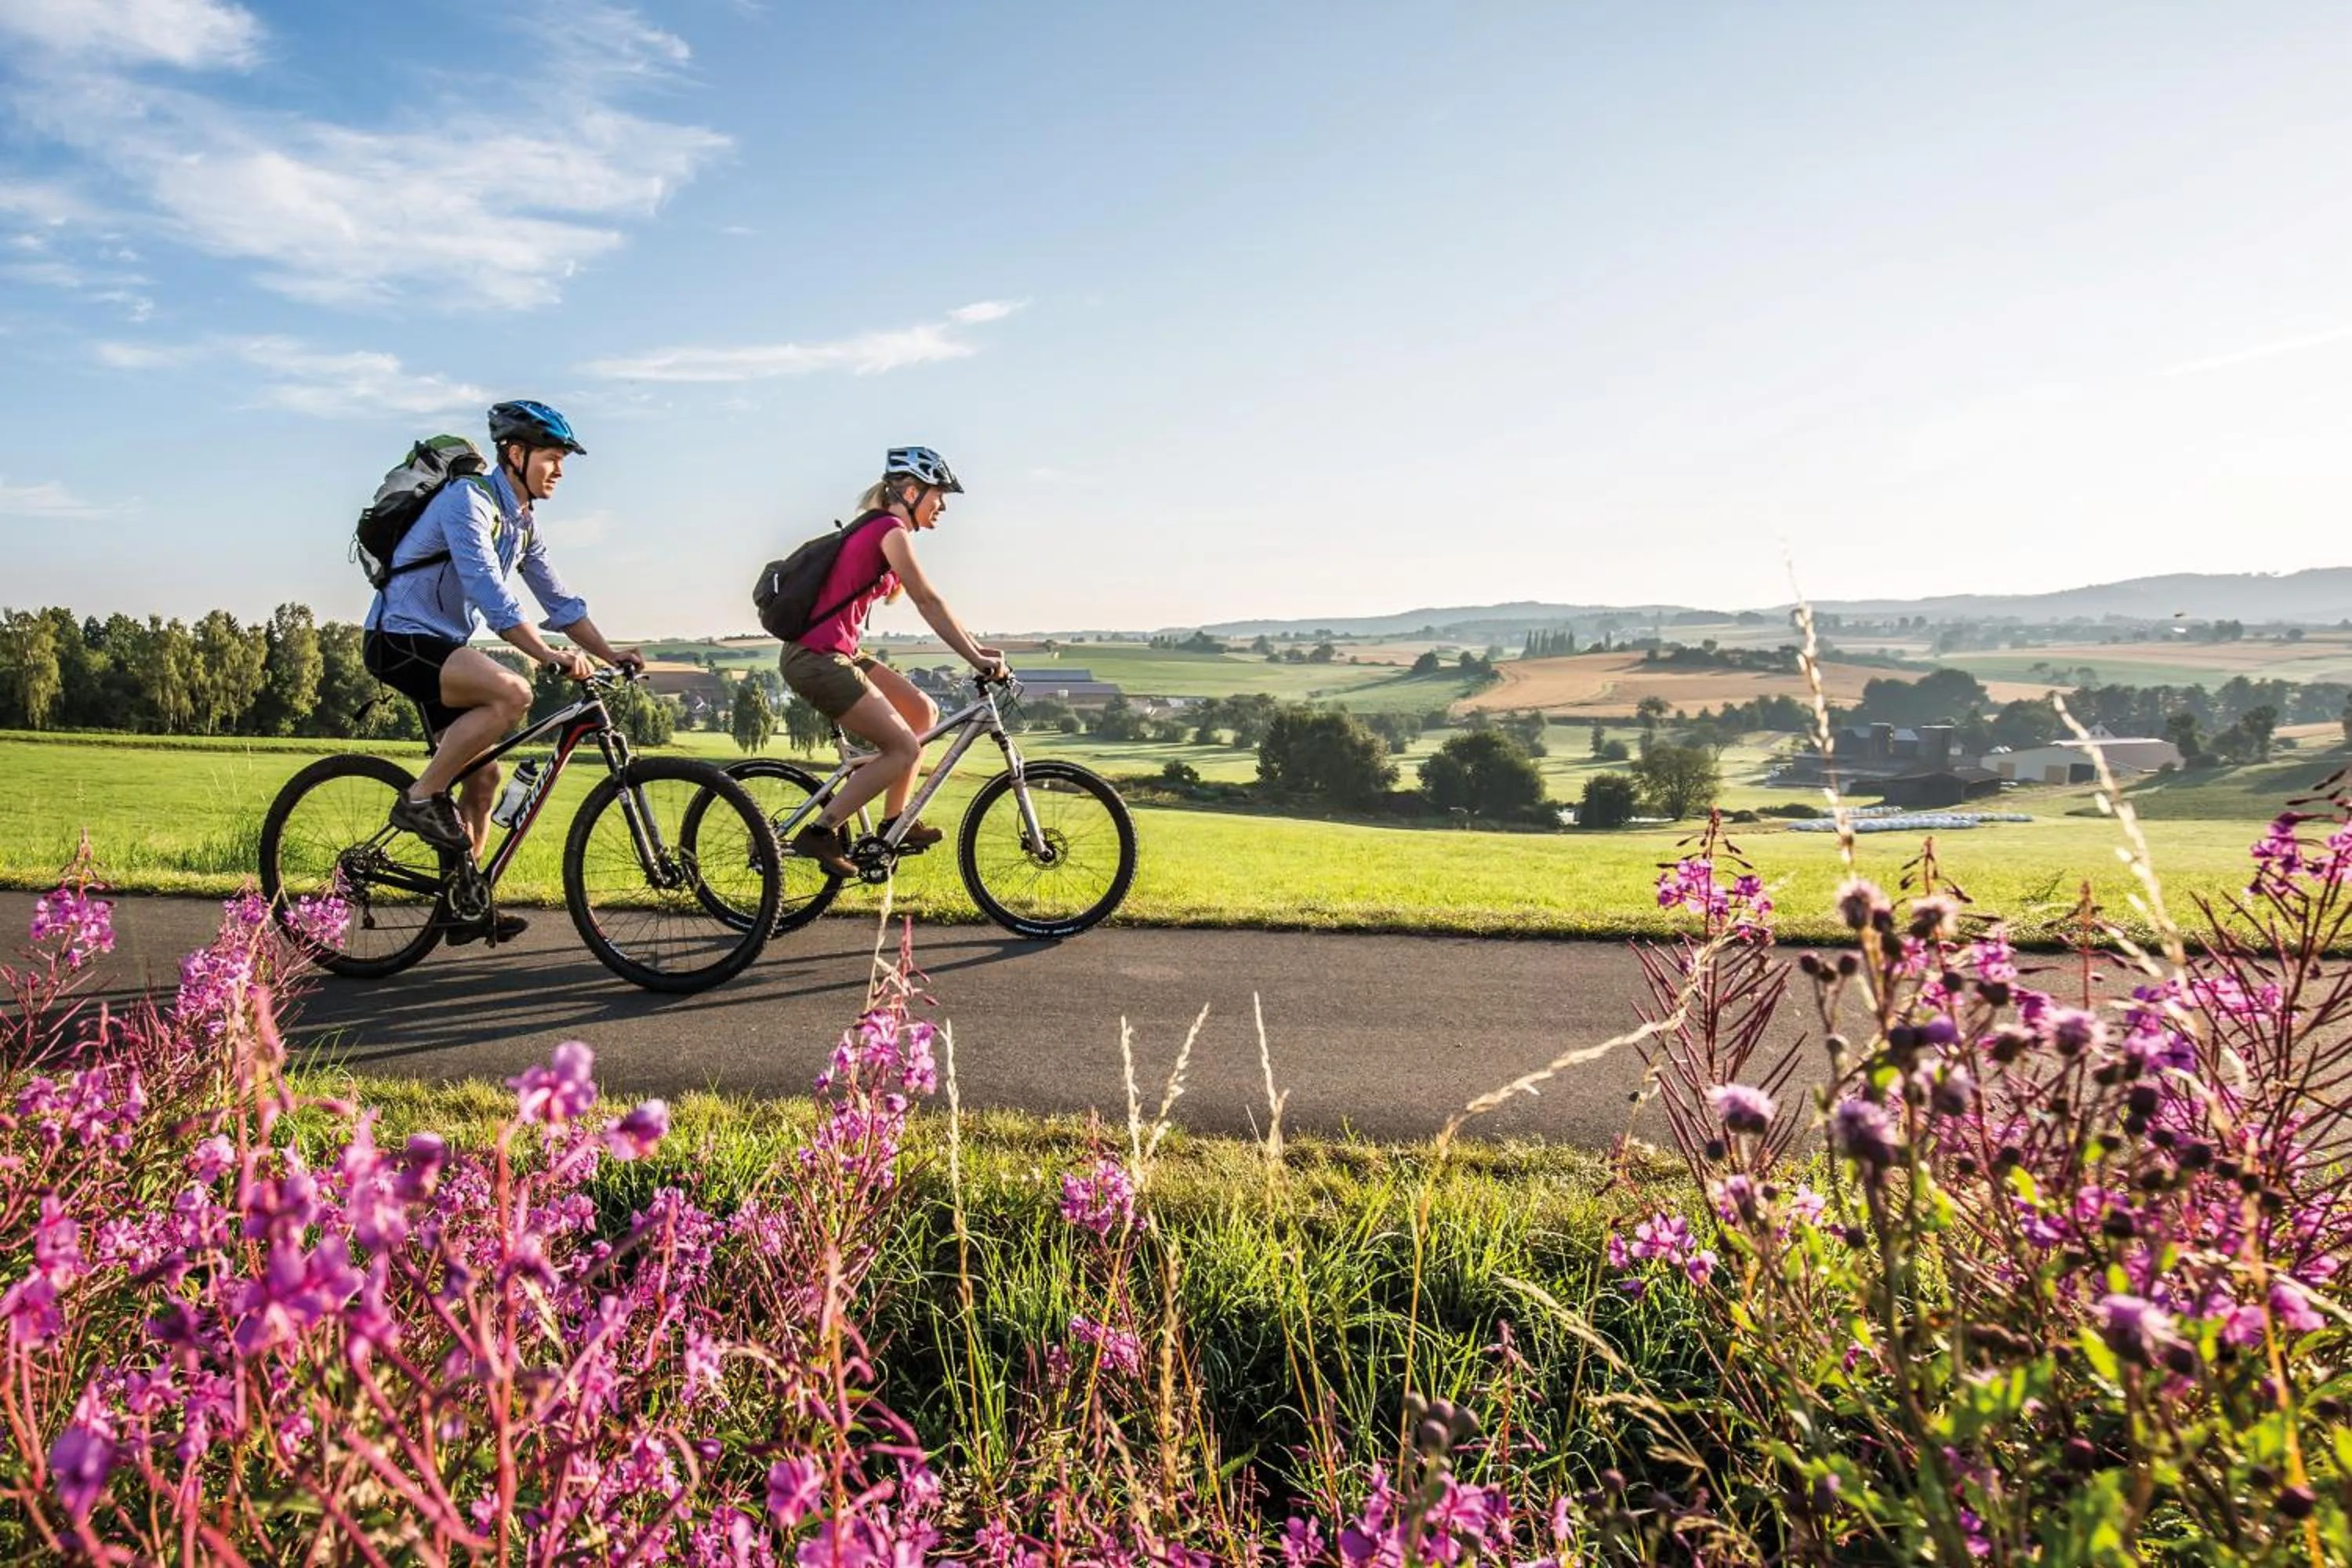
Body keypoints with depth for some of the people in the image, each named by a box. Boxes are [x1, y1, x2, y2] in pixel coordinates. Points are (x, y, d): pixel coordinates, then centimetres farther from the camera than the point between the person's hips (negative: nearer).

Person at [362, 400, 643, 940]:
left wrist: (611, 654, 0)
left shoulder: (523, 523, 12)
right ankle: (421, 800, -17)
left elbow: (560, 601, 12)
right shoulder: (469, 500, -17)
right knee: (512, 693, -32)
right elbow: (490, 593, -29)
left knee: (483, 774, 8)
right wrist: (551, 656, -35)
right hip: (400, 638, -9)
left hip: (441, 647, 10)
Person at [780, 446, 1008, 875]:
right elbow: (928, 602, -18)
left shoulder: (879, 528, 17)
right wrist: (975, 659, -16)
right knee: (904, 749, -8)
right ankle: (819, 832, -5)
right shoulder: (891, 530, -12)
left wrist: (977, 647, 14)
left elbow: (925, 602, 19)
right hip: (816, 658, -10)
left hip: (835, 655, 10)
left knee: (923, 712, 13)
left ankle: (893, 824, 19)